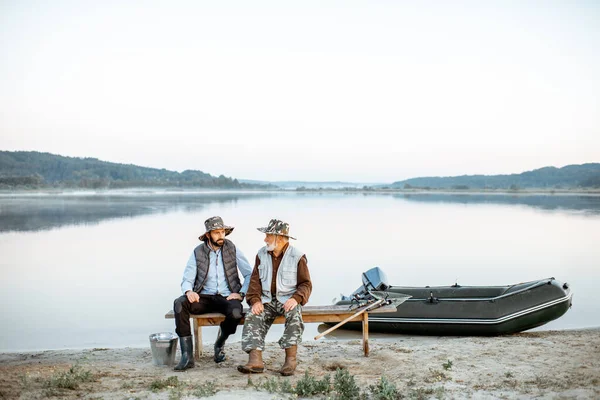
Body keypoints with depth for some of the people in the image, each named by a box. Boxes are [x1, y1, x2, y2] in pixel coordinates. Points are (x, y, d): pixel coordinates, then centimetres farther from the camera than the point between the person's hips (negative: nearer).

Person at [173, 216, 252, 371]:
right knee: (179, 304, -28)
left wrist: (241, 294, -11)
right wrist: (189, 291, -21)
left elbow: (249, 275, 4)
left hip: (227, 297, -1)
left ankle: (219, 345, -2)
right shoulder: (198, 252, 4)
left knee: (236, 312, -35)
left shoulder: (233, 249, 2)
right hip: (204, 298, 1)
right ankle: (187, 355, -26)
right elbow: (187, 280, 2)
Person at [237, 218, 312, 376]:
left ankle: (290, 359, -34)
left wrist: (295, 299, -23)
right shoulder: (261, 255, 7)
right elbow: (255, 281, 4)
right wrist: (255, 300, -14)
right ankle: (255, 360, -35)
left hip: (288, 299, -3)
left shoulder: (297, 256, -3)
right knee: (253, 317, -24)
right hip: (267, 300, 3)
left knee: (294, 315, -34)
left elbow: (306, 284, -3)